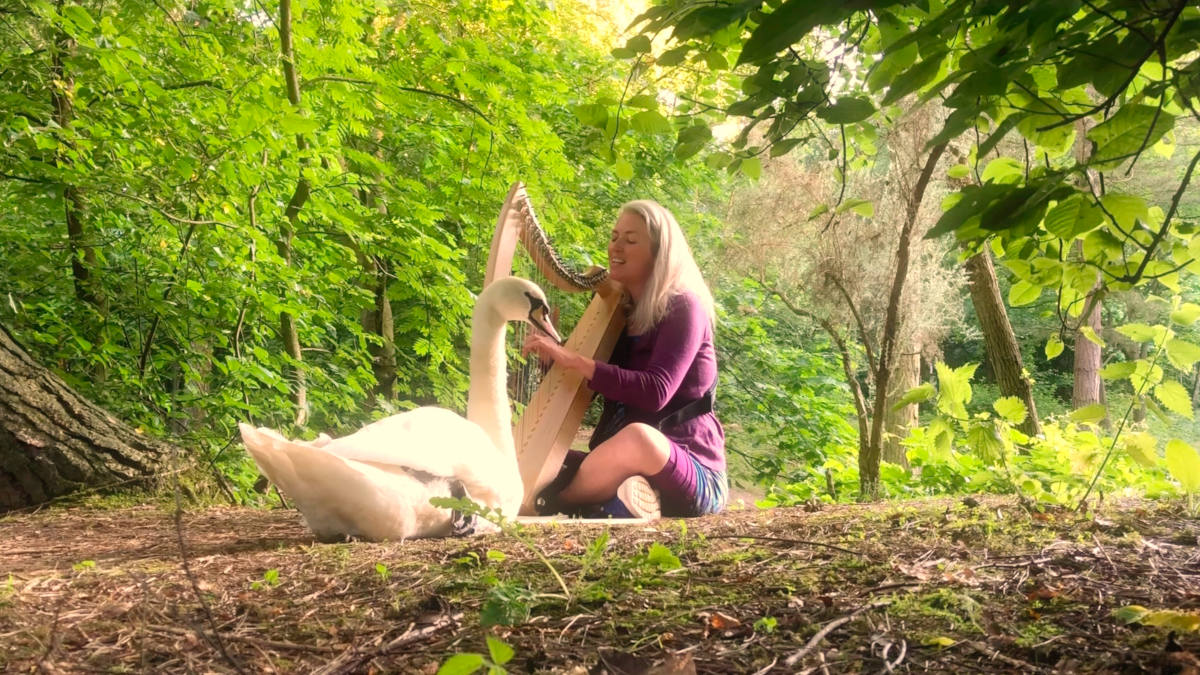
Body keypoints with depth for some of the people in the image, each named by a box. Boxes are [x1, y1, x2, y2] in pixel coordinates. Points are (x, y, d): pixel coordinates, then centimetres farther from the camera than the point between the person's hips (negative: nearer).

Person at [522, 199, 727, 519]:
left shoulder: (683, 308, -9)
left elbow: (656, 392, -25)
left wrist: (574, 359, -27)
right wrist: (553, 346, -4)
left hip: (692, 477, -7)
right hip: (624, 472, 7)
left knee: (638, 436, -38)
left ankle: (554, 504, -15)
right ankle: (619, 503, -18)